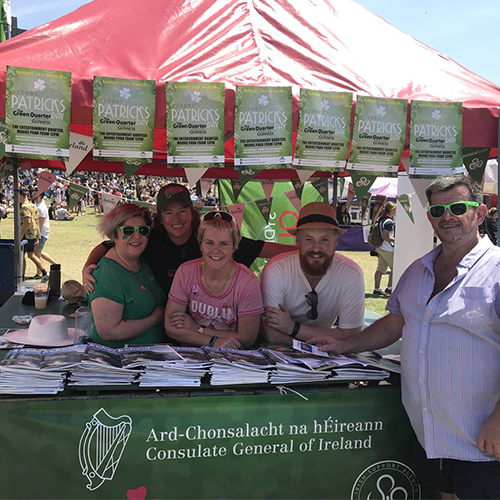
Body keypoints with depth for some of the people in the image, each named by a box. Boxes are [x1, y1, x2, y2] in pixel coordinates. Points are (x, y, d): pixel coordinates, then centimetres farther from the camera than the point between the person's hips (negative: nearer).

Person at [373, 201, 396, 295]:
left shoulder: (381, 219, 10)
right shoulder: (389, 222, -19)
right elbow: (385, 236, -24)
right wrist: (396, 240, -19)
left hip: (380, 248, 9)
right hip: (388, 249, -9)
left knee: (380, 269, 9)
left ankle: (376, 289, 9)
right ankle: (389, 288, 6)